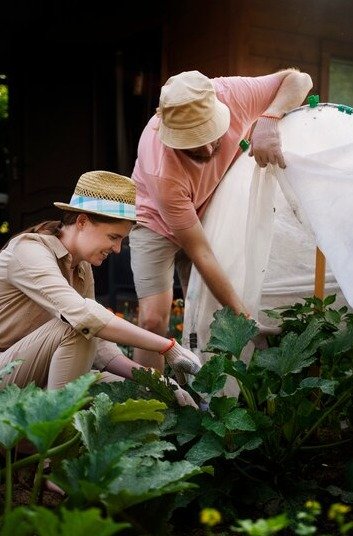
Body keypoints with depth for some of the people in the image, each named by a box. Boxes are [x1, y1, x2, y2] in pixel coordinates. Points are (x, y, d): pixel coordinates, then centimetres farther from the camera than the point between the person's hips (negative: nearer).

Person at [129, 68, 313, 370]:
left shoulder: (231, 95, -30)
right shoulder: (163, 173, -39)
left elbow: (299, 79, -18)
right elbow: (200, 253, -33)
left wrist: (268, 120, -39)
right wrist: (241, 313, -31)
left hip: (207, 218, 4)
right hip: (157, 223, -4)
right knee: (154, 319, -20)